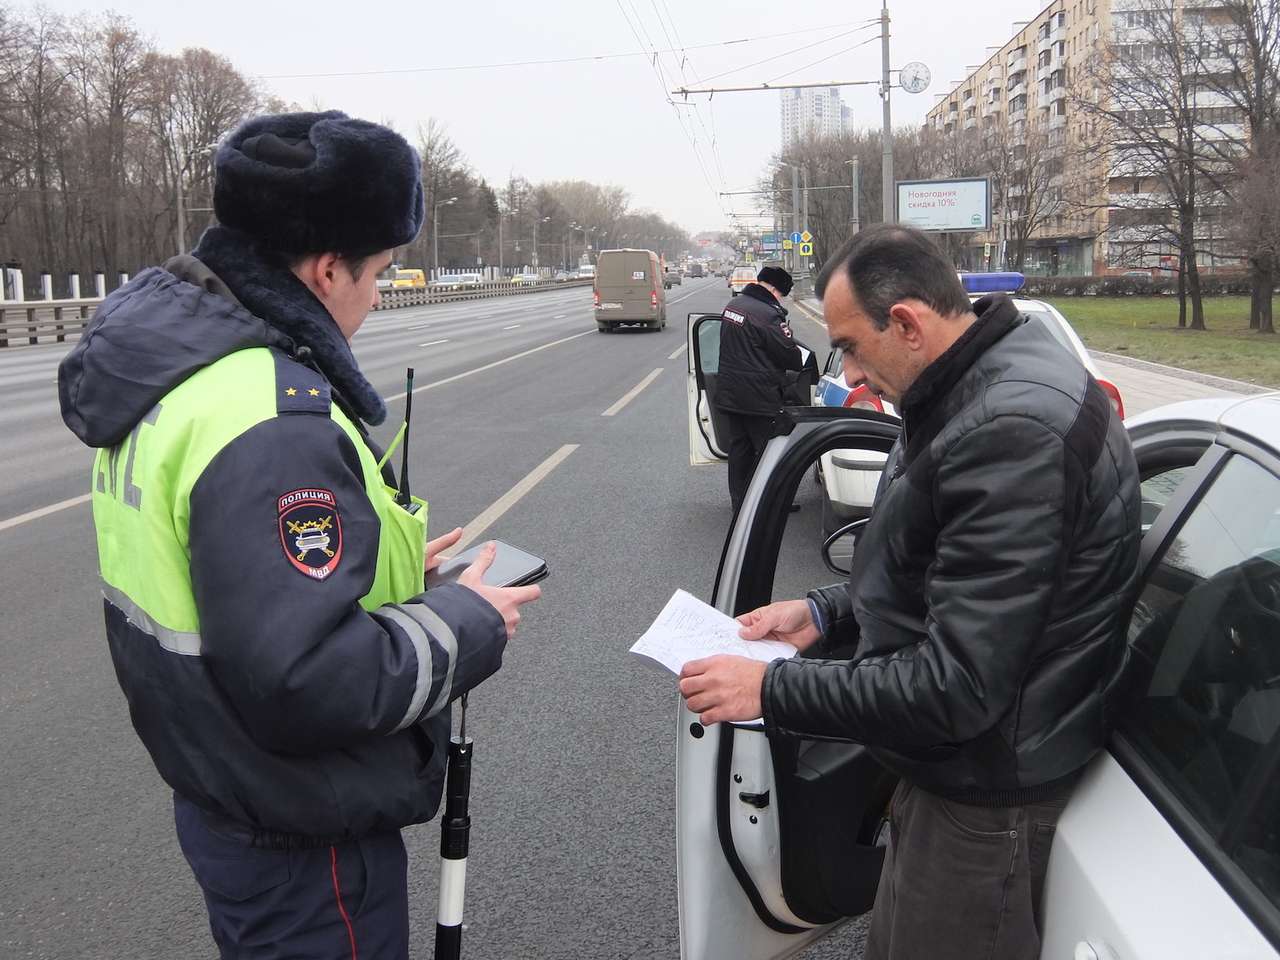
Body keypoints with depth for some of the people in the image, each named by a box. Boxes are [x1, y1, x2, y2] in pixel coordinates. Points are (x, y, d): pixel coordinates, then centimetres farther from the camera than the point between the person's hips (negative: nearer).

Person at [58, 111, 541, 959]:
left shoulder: (167, 366, 1)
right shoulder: (273, 424, -30)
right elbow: (301, 684, -33)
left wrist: (389, 563, 8)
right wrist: (470, 624, -19)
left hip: (217, 796, 9)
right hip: (303, 845, -9)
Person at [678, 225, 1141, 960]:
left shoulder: (1013, 430, -29)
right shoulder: (980, 389, 5)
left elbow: (958, 688, -30)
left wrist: (772, 691, -23)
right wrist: (826, 613, 6)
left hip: (986, 794, -9)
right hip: (953, 766, 10)